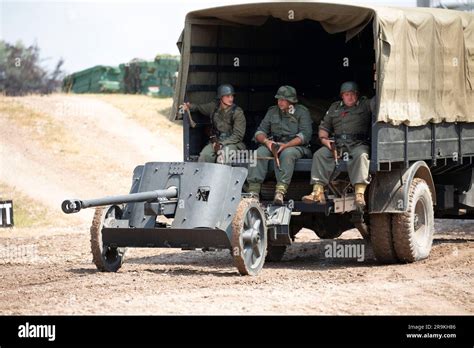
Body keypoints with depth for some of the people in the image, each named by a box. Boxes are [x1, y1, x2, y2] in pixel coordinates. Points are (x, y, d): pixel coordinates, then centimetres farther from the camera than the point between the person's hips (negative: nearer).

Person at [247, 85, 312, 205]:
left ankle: (280, 191, -51)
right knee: (260, 152, -27)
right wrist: (266, 141, -13)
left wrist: (286, 145, -22)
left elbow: (305, 135, -11)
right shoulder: (272, 111, 15)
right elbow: (260, 131, 11)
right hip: (274, 145, 4)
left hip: (296, 146, -4)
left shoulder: (302, 112, 1)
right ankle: (254, 189, -37)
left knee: (287, 154, -38)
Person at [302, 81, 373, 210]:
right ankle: (318, 192, -32)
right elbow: (324, 127, 23)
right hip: (337, 144, 4)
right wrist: (324, 139, 6)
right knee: (320, 154, -21)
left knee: (361, 155, -36)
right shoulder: (334, 107, 25)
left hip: (358, 143, -4)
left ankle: (360, 194, -48)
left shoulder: (365, 105, 14)